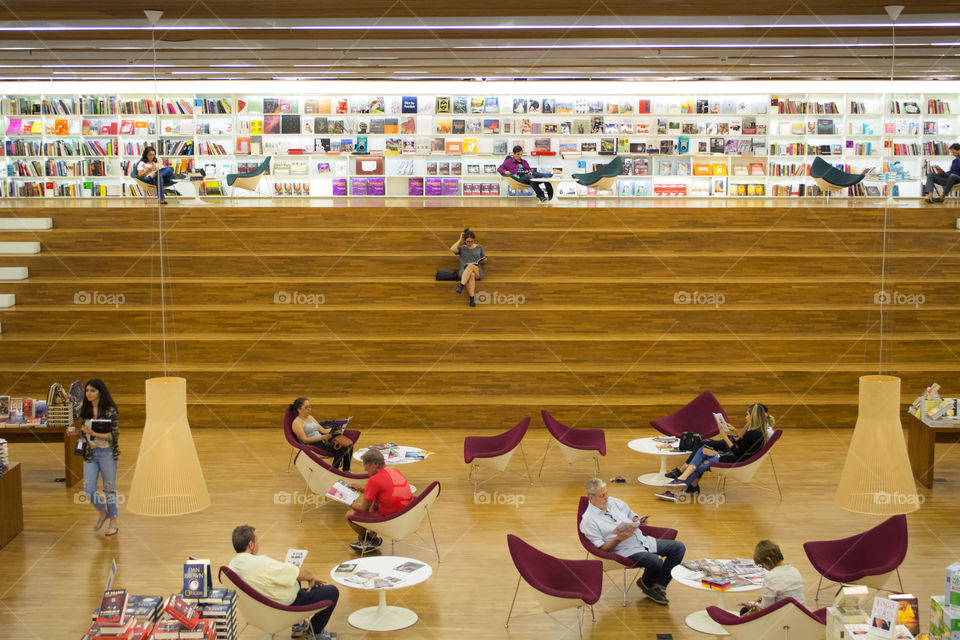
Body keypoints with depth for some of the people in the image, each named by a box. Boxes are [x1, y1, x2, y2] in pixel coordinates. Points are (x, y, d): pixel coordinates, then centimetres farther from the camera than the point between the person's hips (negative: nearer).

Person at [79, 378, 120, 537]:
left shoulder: (110, 411, -10)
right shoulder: (84, 410, 7)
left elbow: (114, 435, -13)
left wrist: (95, 434, -22)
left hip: (107, 453, -5)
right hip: (90, 454, 5)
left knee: (109, 489, 4)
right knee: (88, 490, -2)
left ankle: (113, 523, 18)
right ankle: (103, 512, 26)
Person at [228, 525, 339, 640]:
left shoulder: (233, 563, -6)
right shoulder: (262, 563, -35)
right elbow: (299, 573, -24)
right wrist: (312, 577, -1)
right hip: (287, 605, -9)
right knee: (332, 591, -2)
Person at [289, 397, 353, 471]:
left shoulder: (310, 417, 21)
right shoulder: (297, 423, -5)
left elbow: (322, 430, 19)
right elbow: (304, 440, -15)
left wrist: (337, 428, 2)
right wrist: (321, 438, -26)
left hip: (321, 441, 8)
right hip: (313, 445, -8)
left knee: (349, 445, -10)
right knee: (341, 448, -27)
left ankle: (346, 470, 0)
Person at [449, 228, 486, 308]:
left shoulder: (479, 247, 20)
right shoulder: (461, 248, 16)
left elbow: (484, 259, 24)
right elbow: (452, 249, -6)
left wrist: (484, 259, 0)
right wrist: (460, 240, 3)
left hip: (477, 272, 1)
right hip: (464, 272, -1)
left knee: (471, 266, -37)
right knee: (471, 275, -39)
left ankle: (461, 286, -47)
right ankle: (472, 298, -48)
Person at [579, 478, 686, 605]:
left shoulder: (614, 502, 12)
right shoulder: (588, 521, -9)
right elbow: (601, 548, -11)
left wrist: (637, 520, 1)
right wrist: (619, 539, -23)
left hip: (643, 541, 8)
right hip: (626, 551, -8)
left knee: (679, 547, -5)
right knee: (655, 561, -33)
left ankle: (658, 585, 2)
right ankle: (646, 584, 3)